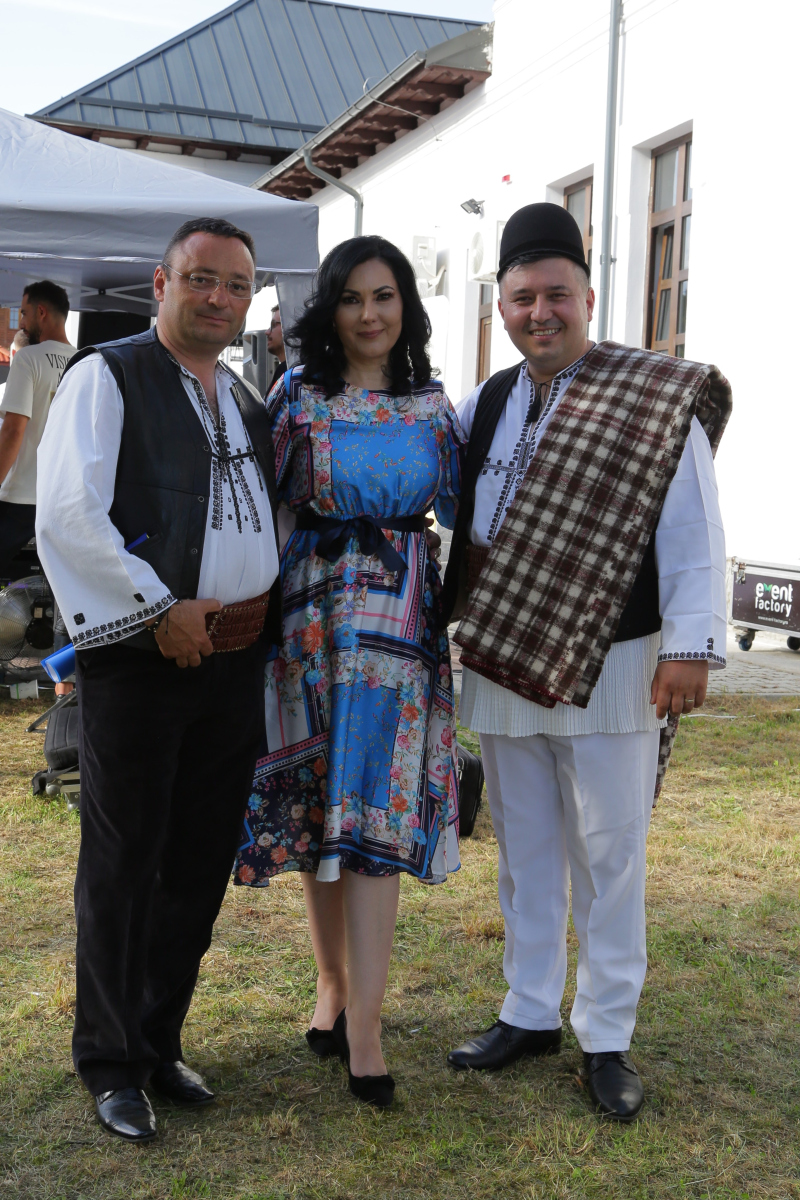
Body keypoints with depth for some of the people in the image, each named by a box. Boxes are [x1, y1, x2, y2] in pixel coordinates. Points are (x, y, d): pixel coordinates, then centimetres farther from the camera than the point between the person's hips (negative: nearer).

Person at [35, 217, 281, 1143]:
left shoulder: (249, 403, 17)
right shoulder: (107, 378, -4)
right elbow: (67, 517, -14)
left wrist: (258, 612, 8)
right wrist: (161, 609, -15)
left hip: (235, 661, 7)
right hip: (139, 660, -6)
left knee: (200, 864, 13)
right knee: (122, 863, 4)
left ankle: (159, 1040, 30)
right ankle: (111, 1065, 20)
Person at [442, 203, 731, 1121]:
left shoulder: (659, 403, -6)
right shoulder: (481, 408, 10)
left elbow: (693, 537, -9)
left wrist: (692, 645, -16)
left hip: (609, 669, -5)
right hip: (499, 667, 5)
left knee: (608, 857, 4)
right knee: (523, 852, 15)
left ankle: (607, 1038, 20)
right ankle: (530, 1013, 31)